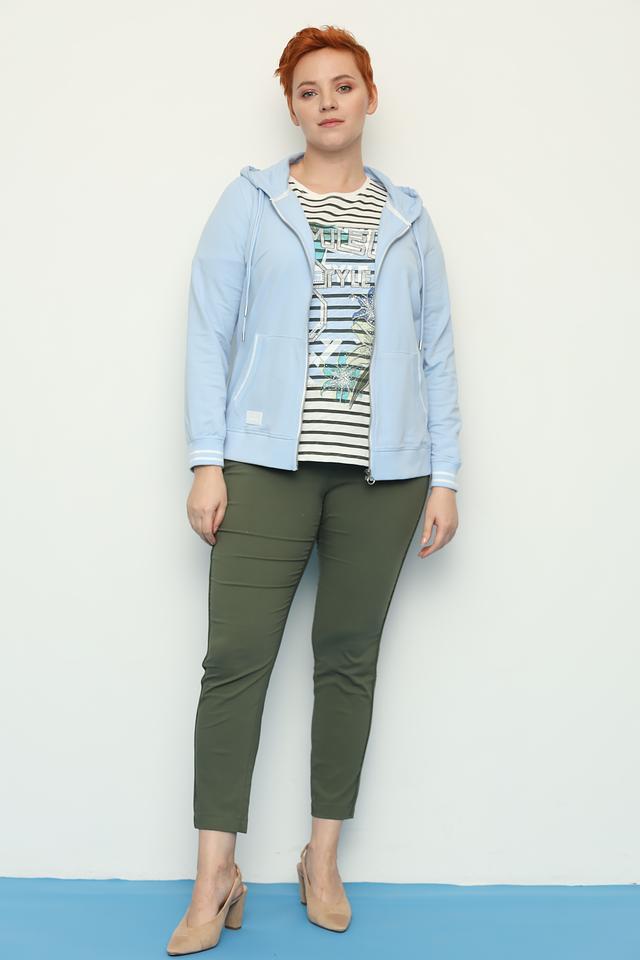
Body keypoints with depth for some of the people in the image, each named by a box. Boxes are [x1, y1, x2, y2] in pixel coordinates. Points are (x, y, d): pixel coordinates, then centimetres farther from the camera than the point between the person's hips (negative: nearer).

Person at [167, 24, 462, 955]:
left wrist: (445, 476, 3)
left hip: (383, 471, 2)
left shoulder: (407, 217, 12)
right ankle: (215, 878, 6)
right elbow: (209, 334, 1)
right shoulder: (250, 201, 6)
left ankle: (324, 859, 22)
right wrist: (208, 461, -6)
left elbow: (436, 352, 10)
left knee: (348, 659, 7)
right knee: (236, 658, -5)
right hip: (269, 463, -1)